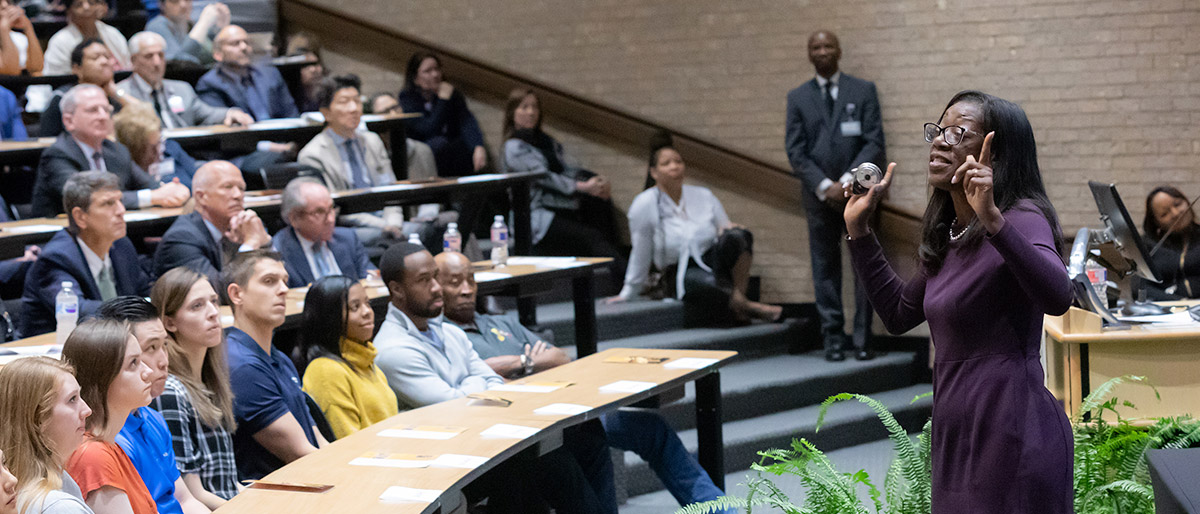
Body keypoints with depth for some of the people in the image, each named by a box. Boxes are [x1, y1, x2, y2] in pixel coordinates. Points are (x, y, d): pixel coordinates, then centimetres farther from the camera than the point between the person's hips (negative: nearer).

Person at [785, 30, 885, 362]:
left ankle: (862, 340, 2)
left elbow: (874, 142, -1)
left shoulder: (863, 91, 6)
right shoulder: (798, 97, 9)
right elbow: (795, 151, 4)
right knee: (825, 269, 2)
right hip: (819, 196, 1)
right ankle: (833, 339, 6)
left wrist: (847, 181, -12)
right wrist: (824, 186, -9)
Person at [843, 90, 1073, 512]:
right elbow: (898, 314, 22)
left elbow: (1056, 297, -32)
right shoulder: (950, 236, 14)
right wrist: (858, 228, 18)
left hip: (1010, 433, -9)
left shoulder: (1022, 219, -12)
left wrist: (992, 219, -41)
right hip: (956, 436, 9)